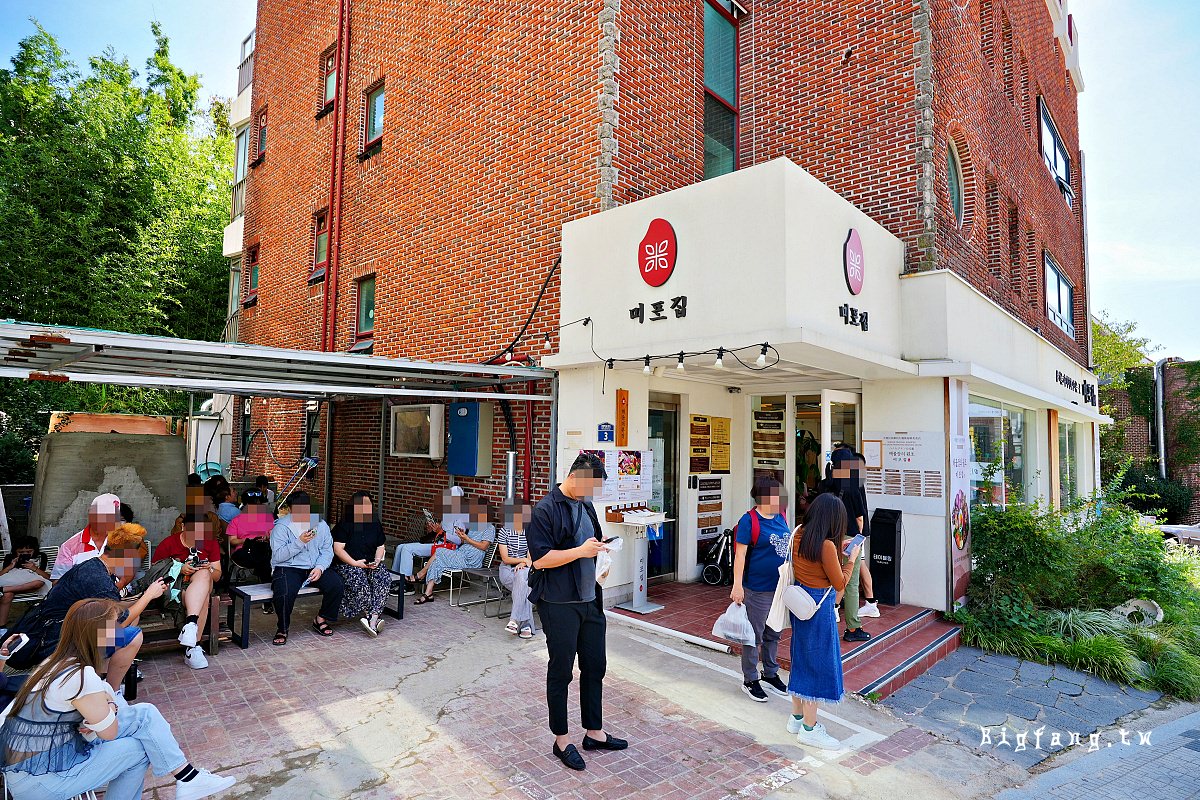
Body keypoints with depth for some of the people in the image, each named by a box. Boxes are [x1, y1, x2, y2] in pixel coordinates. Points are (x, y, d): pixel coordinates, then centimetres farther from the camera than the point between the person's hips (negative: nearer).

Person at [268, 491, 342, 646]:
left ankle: (321, 619, 6)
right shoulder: (281, 527, -6)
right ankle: (282, 629, -3)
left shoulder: (321, 525, 6)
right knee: (285, 593, -33)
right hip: (288, 568, -3)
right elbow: (278, 556, -15)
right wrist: (300, 542, -24)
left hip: (315, 568, 4)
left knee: (336, 583, -20)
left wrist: (320, 567, -15)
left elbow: (327, 550, 3)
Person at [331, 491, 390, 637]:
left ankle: (373, 617, -32)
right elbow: (338, 549, -9)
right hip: (347, 564, -4)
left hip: (371, 564, 4)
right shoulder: (344, 525, -3)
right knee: (360, 581, -34)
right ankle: (375, 618, -28)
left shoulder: (375, 524, 13)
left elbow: (380, 546, 17)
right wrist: (355, 563, -17)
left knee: (384, 578, -26)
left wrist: (377, 560, -3)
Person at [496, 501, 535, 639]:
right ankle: (526, 624, -30)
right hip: (507, 568, 0)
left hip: (525, 569, 1)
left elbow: (531, 557, -2)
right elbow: (505, 559, -6)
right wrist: (523, 559, -18)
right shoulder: (504, 531, -3)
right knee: (524, 586, -32)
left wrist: (523, 563, -23)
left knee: (521, 576, -37)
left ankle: (514, 620, -38)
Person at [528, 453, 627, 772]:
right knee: (561, 672, 7)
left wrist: (599, 549, 6)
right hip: (559, 605, -8)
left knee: (595, 666, 16)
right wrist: (581, 551, -22)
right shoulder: (545, 509, -15)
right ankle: (562, 740, 24)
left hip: (589, 600, 8)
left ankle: (594, 732, 32)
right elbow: (540, 559, -18)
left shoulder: (585, 505, 11)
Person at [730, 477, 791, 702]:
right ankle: (750, 680, 23)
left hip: (780, 587, 7)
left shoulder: (780, 517, 5)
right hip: (758, 589, -7)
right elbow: (740, 554, -18)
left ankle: (770, 674, 38)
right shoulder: (749, 520, -17)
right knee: (755, 635, 7)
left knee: (773, 634, 21)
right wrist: (737, 586, -21)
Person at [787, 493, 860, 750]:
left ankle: (796, 718, 32)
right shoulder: (826, 546, -23)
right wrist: (852, 558, -1)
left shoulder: (799, 535, -1)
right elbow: (839, 584, -13)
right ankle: (809, 729, 17)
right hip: (819, 607, -8)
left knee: (802, 658, 19)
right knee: (819, 663, 5)